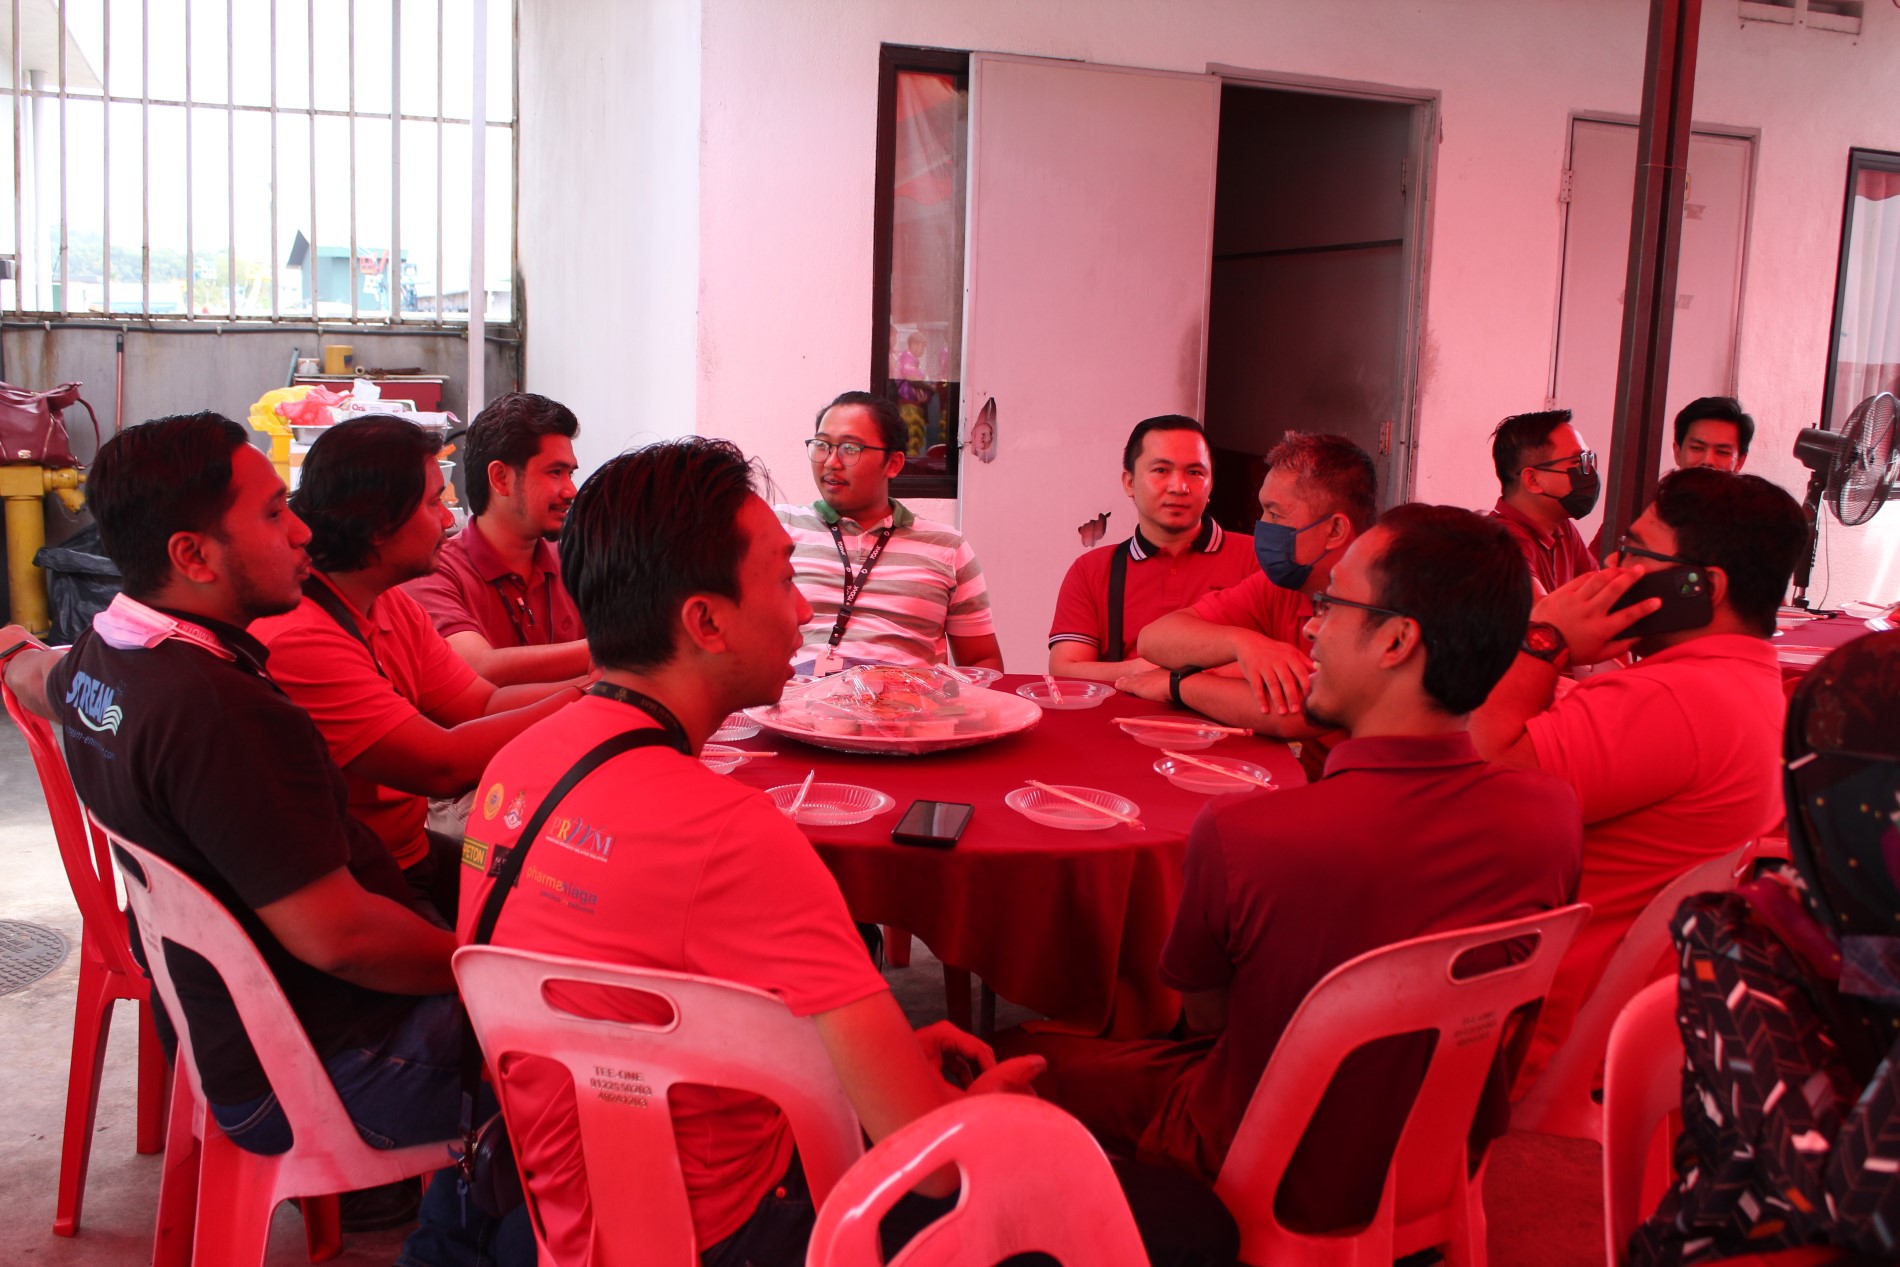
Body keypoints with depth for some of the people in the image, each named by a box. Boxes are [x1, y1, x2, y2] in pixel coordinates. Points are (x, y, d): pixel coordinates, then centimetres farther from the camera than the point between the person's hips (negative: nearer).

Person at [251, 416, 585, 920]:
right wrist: (589, 696, -19)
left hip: (412, 856, 9)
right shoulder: (297, 641, -22)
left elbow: (485, 704, 4)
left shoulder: (392, 606, 9)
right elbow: (444, 765, -24)